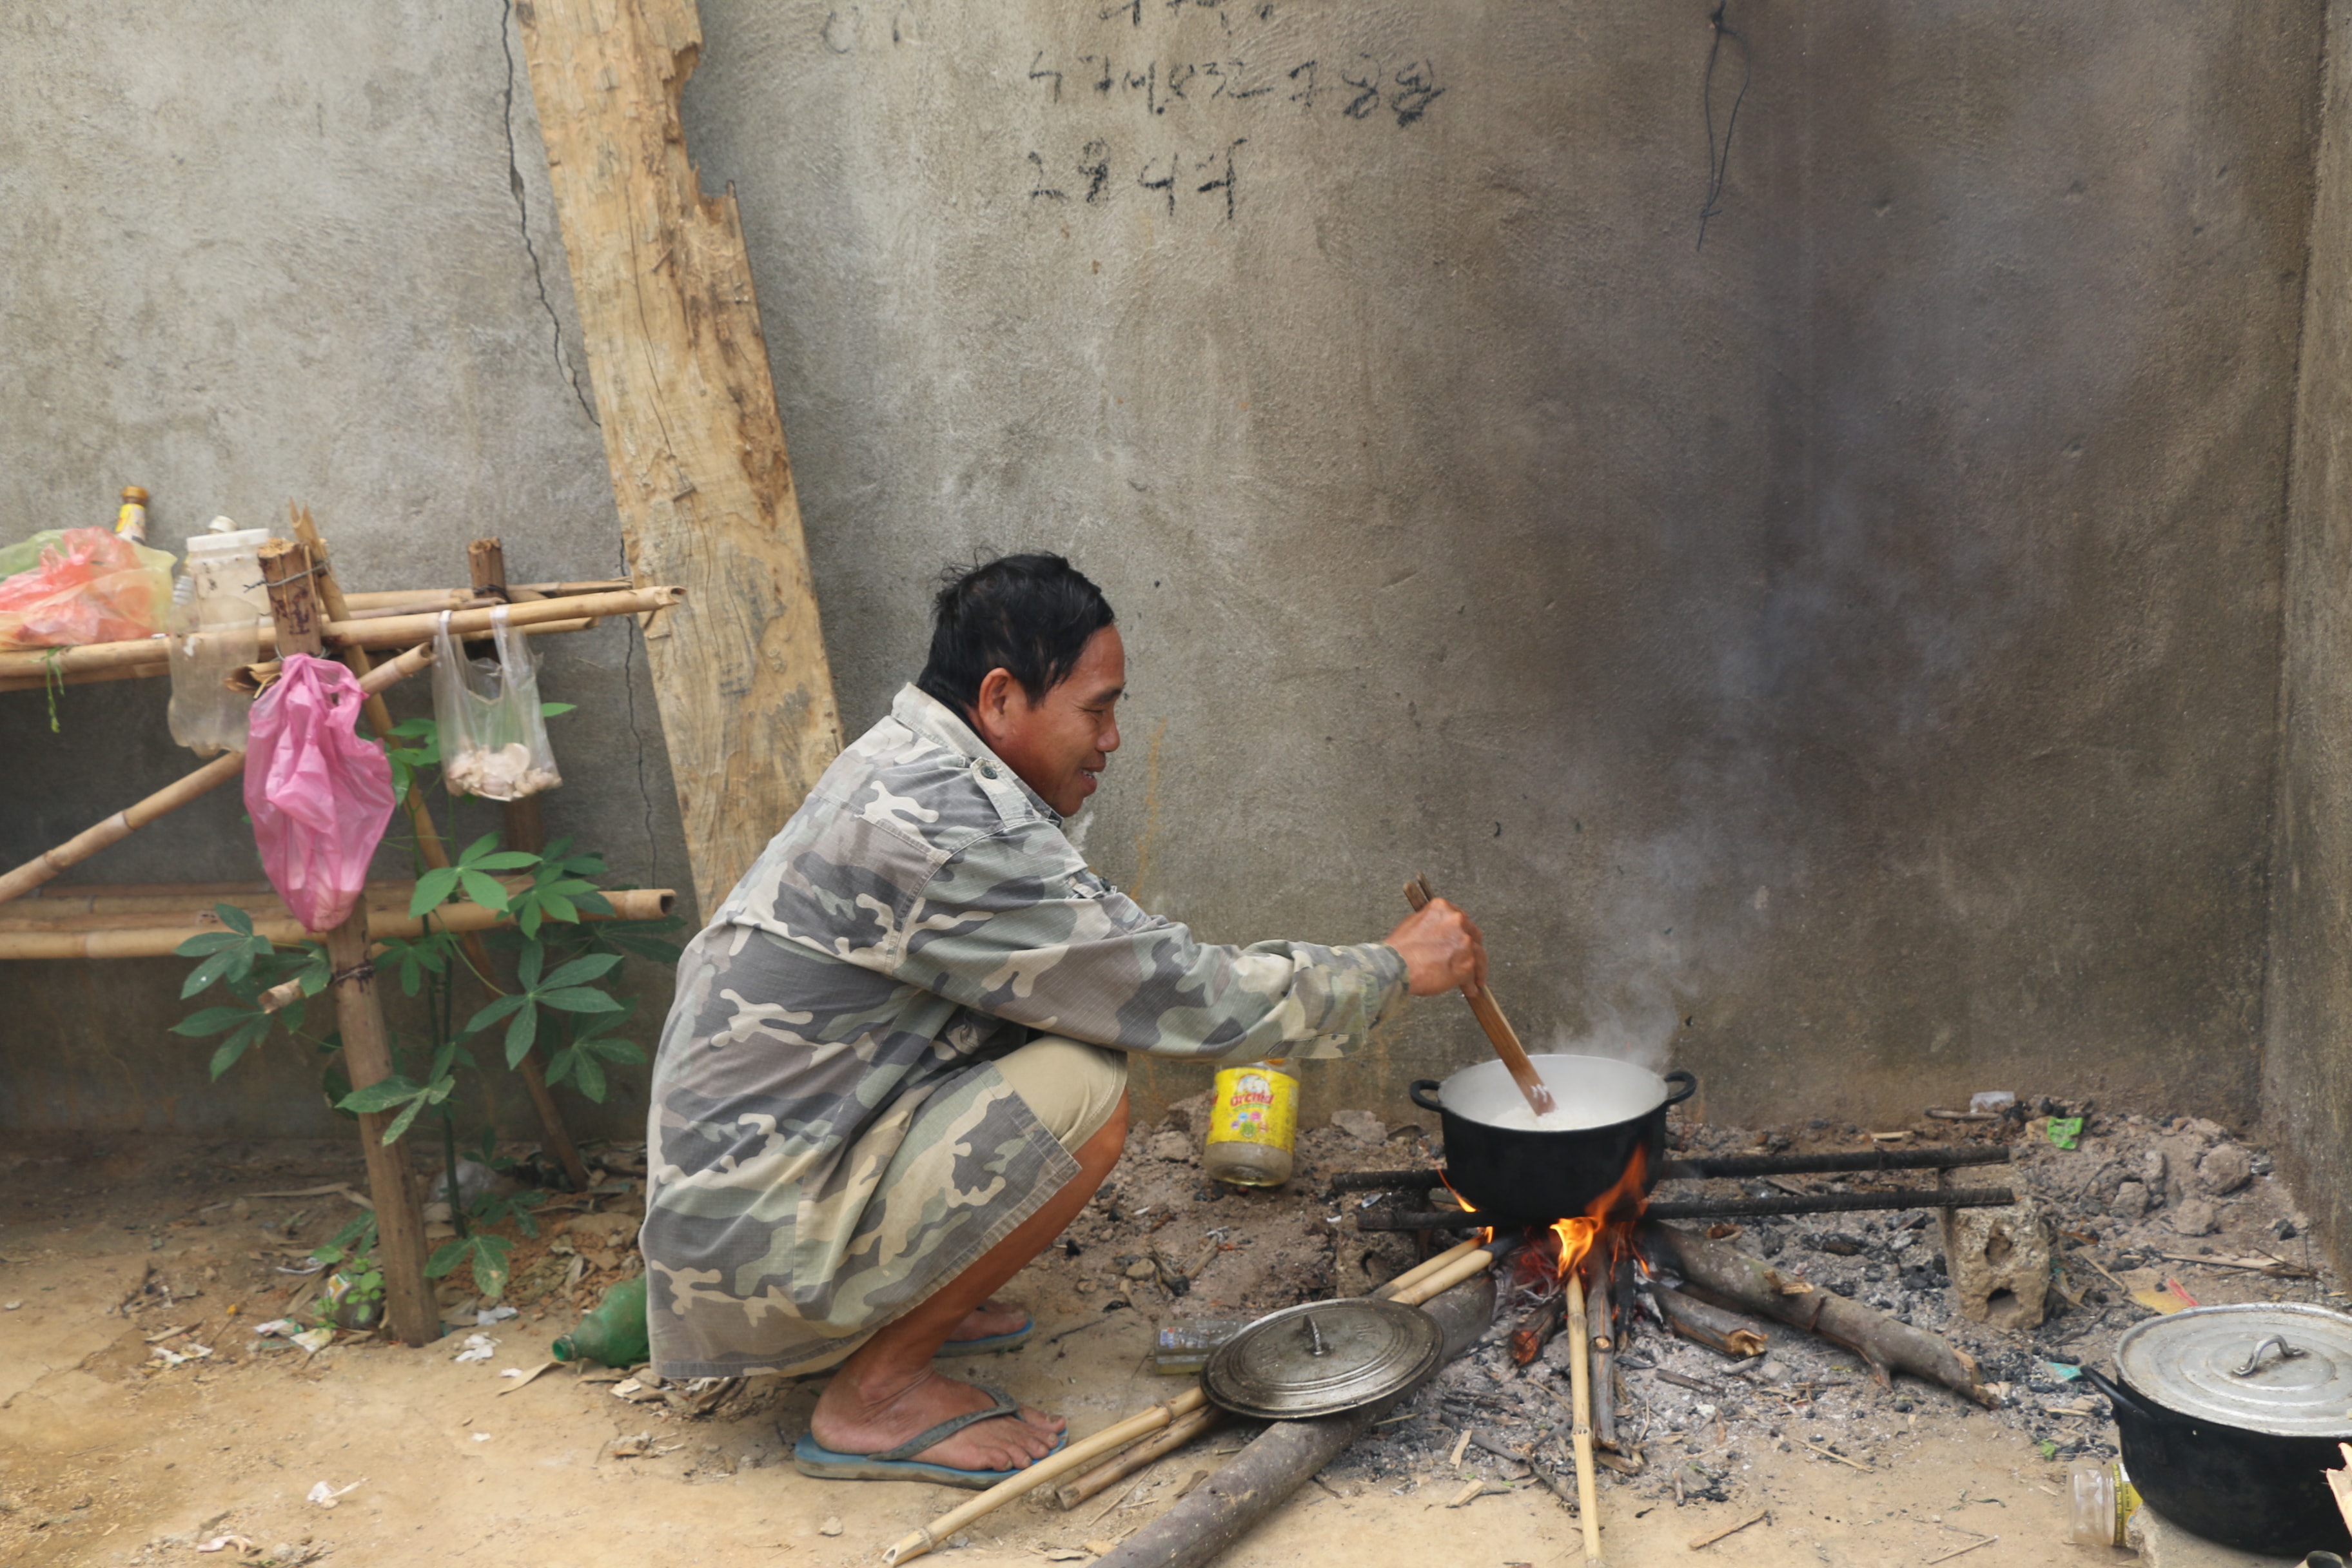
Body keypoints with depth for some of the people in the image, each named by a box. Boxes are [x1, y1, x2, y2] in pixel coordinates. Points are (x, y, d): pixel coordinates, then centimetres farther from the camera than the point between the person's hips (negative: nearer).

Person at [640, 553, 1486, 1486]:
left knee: (1077, 1025, 9)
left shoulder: (902, 771, 8)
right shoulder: (944, 831, -24)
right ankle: (877, 1393, -7)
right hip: (758, 1241, -10)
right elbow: (1188, 999, -19)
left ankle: (902, 1305, 13)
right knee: (1086, 1091, -21)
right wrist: (1395, 969, -6)